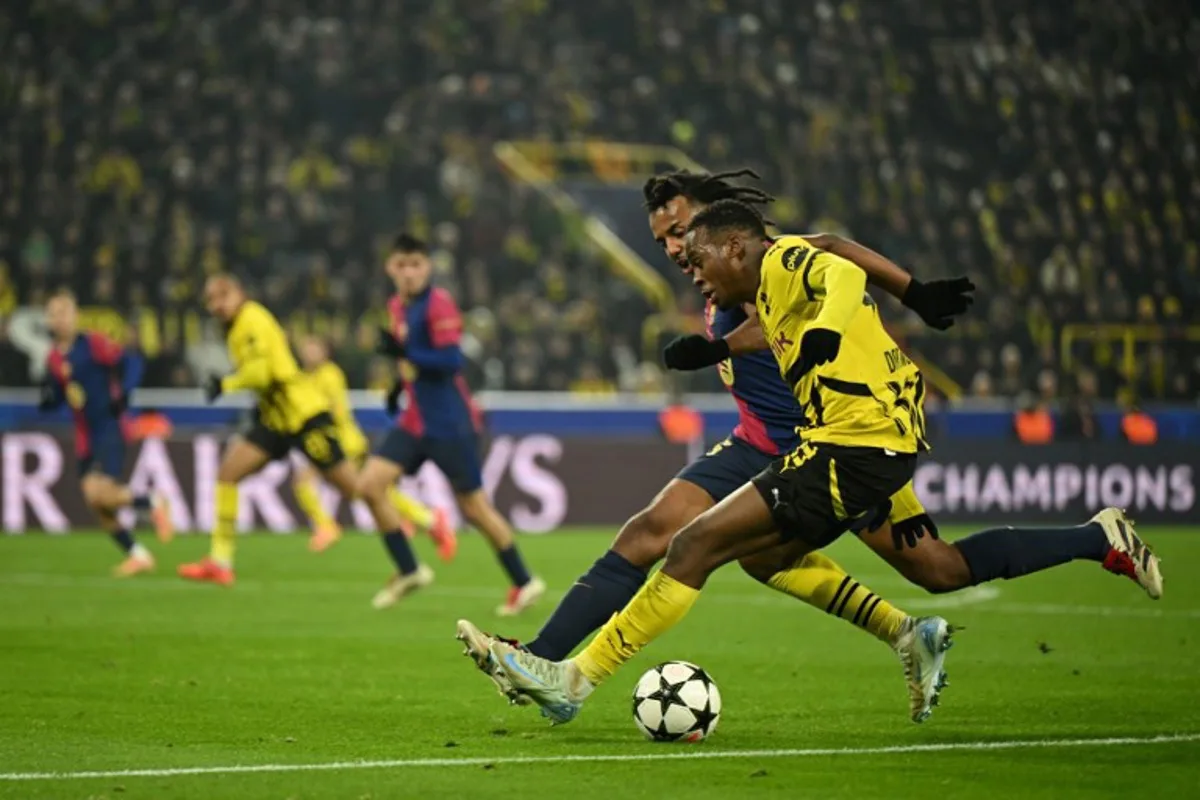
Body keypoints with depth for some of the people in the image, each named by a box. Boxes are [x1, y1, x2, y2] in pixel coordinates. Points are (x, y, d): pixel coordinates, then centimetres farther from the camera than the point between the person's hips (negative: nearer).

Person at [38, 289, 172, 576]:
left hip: (110, 431, -7)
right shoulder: (53, 358, 9)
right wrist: (47, 400, -7)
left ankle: (153, 503, -1)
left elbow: (131, 364, -12)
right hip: (85, 439, 7)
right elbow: (54, 398, 16)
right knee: (97, 505, 5)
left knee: (99, 493, -25)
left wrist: (123, 394, -26)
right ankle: (137, 555, 21)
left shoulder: (94, 344, -9)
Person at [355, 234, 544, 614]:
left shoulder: (438, 304, -15)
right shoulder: (397, 307, 10)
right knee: (370, 485, -6)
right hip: (415, 422, 8)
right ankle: (409, 572, 5)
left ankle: (524, 582, 15)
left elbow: (451, 361, -24)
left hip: (450, 424, -8)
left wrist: (404, 354, -30)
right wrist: (401, 383, 11)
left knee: (473, 507, -1)